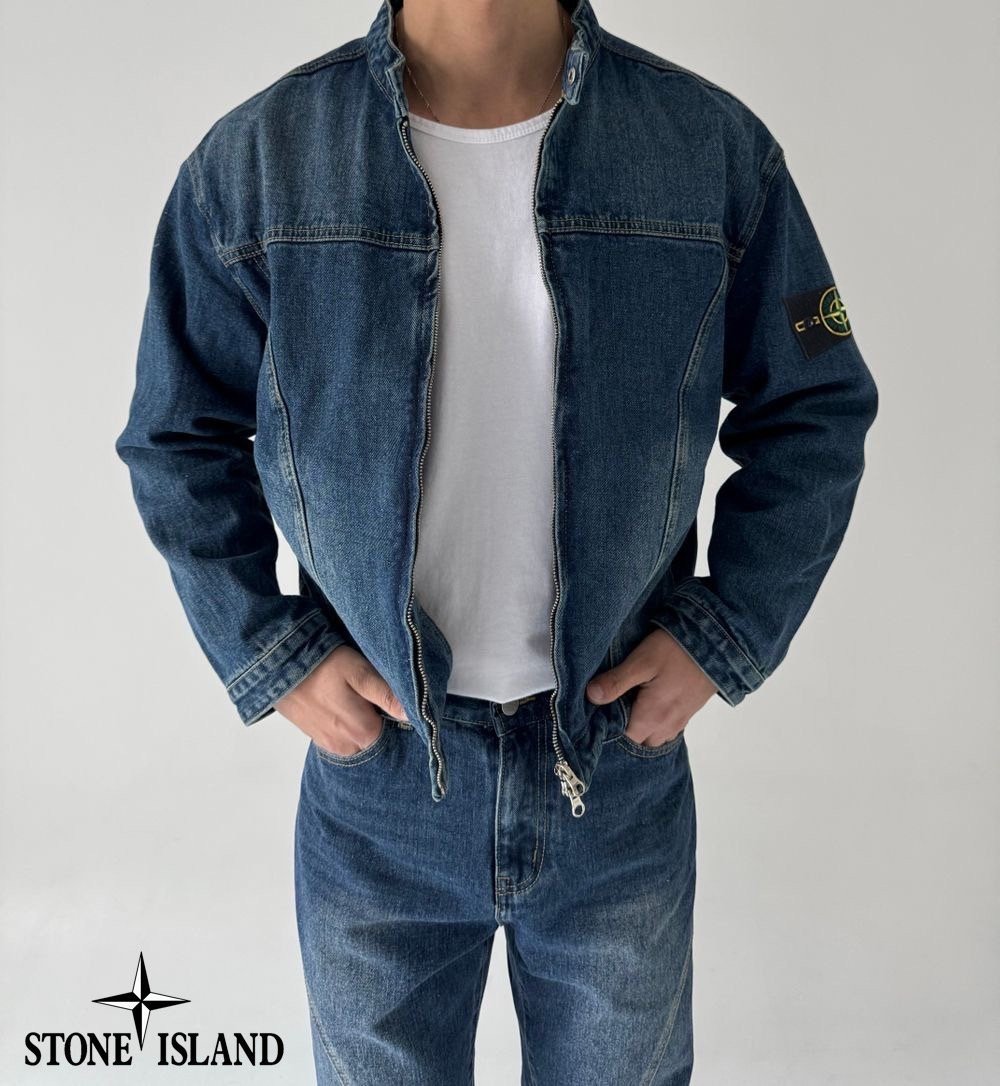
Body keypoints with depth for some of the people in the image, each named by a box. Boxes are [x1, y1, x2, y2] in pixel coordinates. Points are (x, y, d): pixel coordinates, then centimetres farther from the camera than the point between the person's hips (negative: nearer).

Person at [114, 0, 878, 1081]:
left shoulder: (718, 149, -7)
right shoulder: (251, 163, -8)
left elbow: (816, 412, 3)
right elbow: (175, 438, 3)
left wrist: (728, 630, -6)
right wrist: (265, 651, -6)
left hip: (623, 763, 1)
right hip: (375, 764, 0)